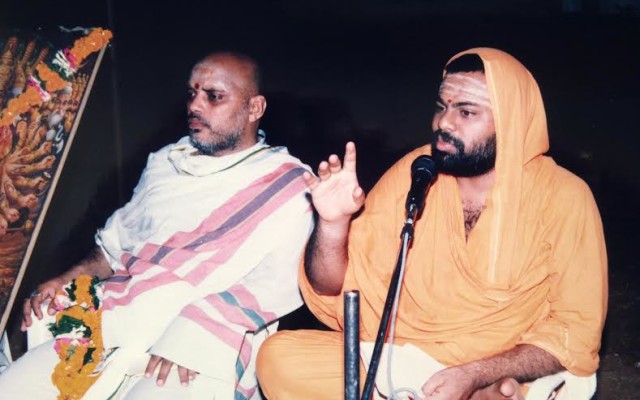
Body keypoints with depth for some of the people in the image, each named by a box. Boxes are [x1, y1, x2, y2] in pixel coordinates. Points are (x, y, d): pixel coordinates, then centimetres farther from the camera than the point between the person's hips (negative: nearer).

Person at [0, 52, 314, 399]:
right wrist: (69, 279, 10)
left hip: (205, 351, -6)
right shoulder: (165, 162, 19)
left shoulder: (287, 184, -1)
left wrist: (196, 328, -22)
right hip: (116, 329, 6)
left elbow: (280, 282, -12)